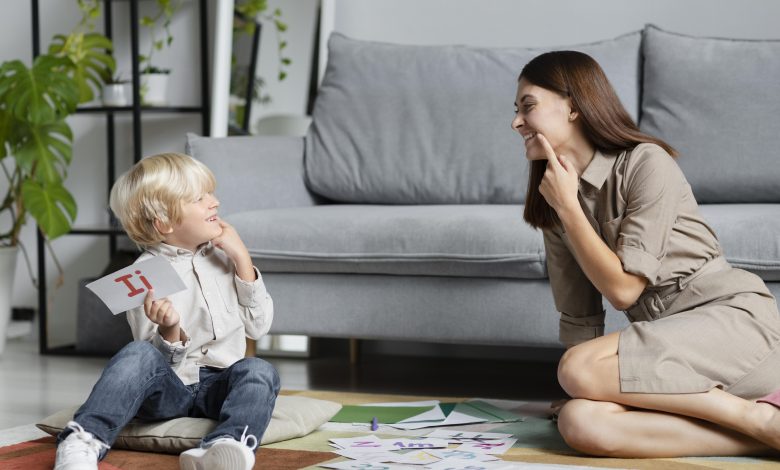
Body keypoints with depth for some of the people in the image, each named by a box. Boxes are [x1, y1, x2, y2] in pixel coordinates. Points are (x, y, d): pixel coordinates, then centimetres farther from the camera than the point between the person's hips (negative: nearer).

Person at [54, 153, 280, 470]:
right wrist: (169, 331, -28)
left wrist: (242, 260, 1)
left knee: (258, 370, -29)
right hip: (167, 388, -3)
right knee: (138, 355, -34)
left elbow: (258, 326, 10)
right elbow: (160, 361, -4)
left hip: (217, 384, 3)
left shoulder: (222, 256, 11)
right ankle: (83, 442, -45)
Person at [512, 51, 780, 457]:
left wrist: (567, 206, -11)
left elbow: (623, 289, -14)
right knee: (579, 423, -27)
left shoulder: (646, 164, -10)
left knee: (579, 370, -30)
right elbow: (578, 315, 11)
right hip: (669, 346, 6)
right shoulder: (553, 203, 10)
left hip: (732, 317, -6)